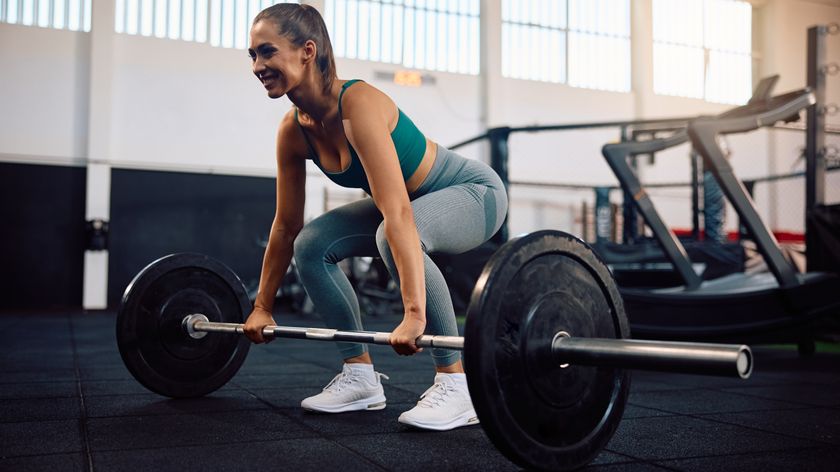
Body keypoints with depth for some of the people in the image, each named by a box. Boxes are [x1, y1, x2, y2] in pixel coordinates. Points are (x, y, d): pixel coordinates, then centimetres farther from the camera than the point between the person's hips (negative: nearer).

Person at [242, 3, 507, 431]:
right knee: (312, 246, -7)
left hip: (473, 193, -7)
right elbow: (286, 226, 0)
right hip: (416, 200, 8)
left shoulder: (359, 104, -33)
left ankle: (456, 385, -23)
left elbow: (398, 214, -42)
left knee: (392, 236, -37)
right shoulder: (293, 130, -10)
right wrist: (262, 307, 4)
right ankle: (361, 377, 5)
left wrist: (415, 314, -49)